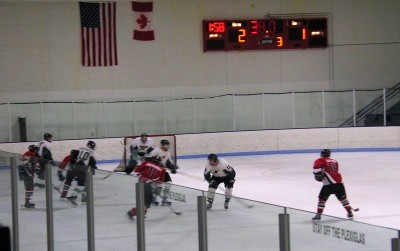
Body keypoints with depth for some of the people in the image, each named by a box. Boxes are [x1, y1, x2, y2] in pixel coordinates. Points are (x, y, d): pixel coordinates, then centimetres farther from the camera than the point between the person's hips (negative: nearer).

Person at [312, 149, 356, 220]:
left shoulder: (321, 160, 5)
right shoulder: (334, 161, 22)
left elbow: (316, 166, -14)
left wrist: (317, 175, -2)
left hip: (329, 183, -5)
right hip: (339, 181, 5)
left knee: (322, 198, 6)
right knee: (343, 198, 19)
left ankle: (318, 214, 2)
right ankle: (350, 212, 22)